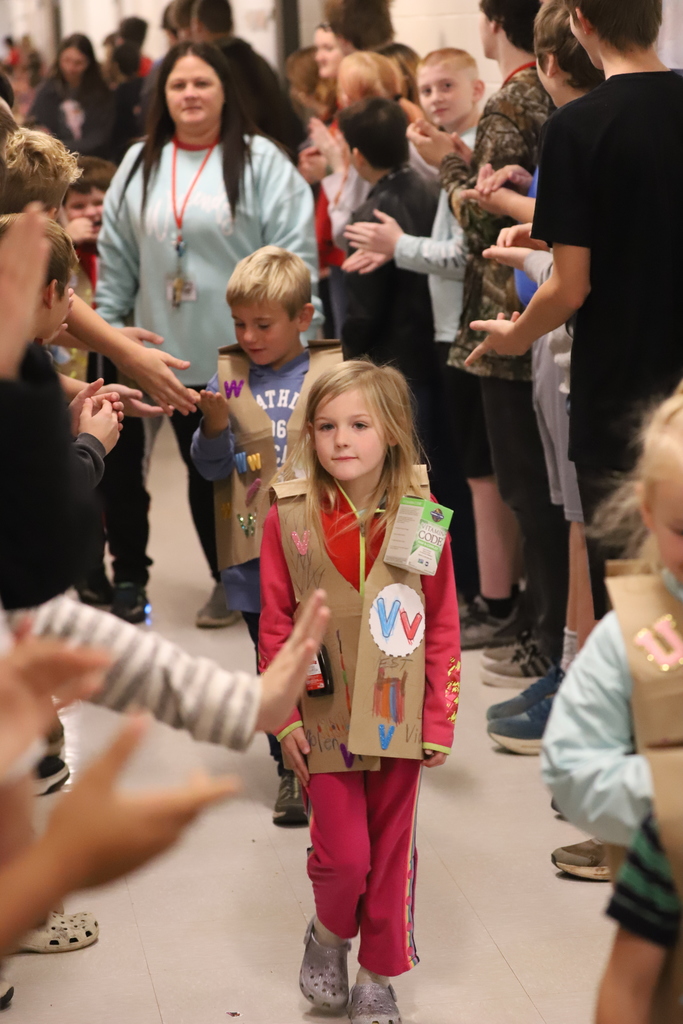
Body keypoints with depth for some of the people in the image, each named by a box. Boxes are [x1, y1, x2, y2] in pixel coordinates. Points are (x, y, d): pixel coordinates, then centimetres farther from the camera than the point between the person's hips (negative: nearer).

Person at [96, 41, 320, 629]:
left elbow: (295, 251, -11)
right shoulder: (140, 164, 7)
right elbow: (117, 258, 10)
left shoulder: (260, 160, -7)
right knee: (203, 472, 14)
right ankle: (227, 581, 30)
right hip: (178, 355, 4)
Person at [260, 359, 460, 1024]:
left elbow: (443, 624, -2)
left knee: (391, 852, 11)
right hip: (327, 715, -1)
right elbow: (275, 623, -2)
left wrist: (440, 715, -2)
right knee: (343, 854, -1)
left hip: (398, 714, 1)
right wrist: (284, 715, -4)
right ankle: (328, 934, 31)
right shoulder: (289, 518, -8)